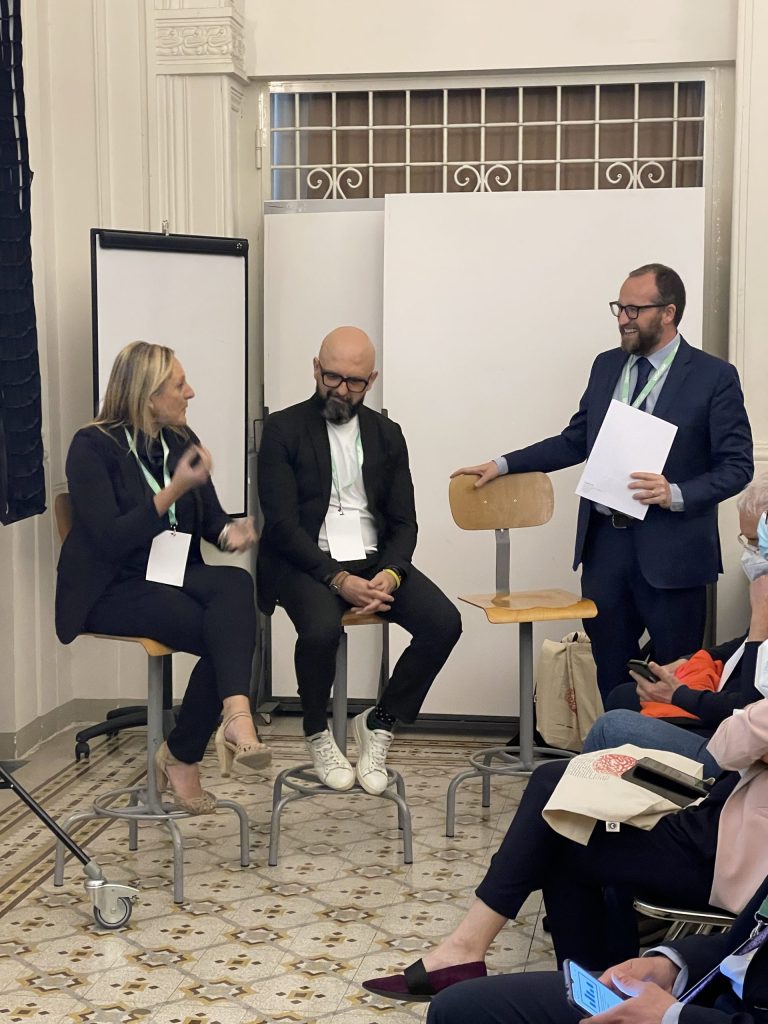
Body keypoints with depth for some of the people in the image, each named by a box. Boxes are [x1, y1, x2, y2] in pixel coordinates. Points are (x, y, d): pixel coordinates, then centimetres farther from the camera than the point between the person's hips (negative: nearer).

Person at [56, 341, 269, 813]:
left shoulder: (181, 439, 9)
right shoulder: (93, 447, -9)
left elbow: (211, 517, 13)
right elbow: (110, 540, -18)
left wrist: (230, 531, -12)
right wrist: (175, 490, -25)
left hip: (175, 577, 5)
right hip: (112, 591, -5)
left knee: (236, 583, -30)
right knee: (225, 631, -30)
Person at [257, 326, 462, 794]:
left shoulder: (387, 434, 13)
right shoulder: (284, 429, 0)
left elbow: (404, 522, 9)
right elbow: (282, 522, -9)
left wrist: (391, 574, -13)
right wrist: (338, 579, -21)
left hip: (374, 559, 4)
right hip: (308, 562, -4)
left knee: (444, 622, -20)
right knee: (322, 628, -35)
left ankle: (379, 723, 2)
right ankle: (319, 735, -4)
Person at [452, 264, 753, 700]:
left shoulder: (715, 377, -6)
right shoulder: (607, 366, 10)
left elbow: (736, 466, -7)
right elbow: (575, 442, 17)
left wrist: (676, 494, -22)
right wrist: (503, 464, 10)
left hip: (670, 549, -5)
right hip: (605, 540, 5)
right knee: (609, 671, 12)